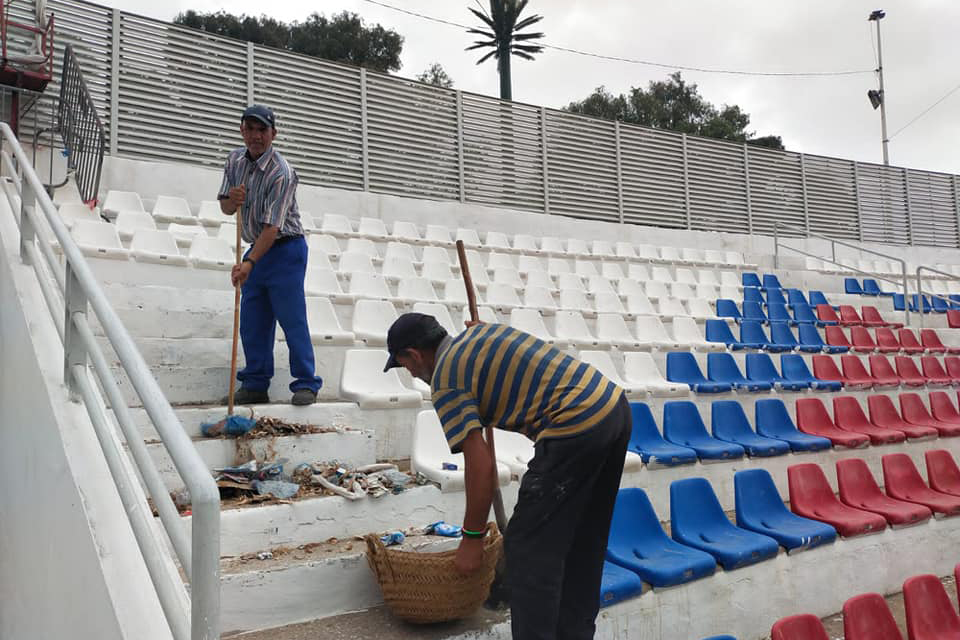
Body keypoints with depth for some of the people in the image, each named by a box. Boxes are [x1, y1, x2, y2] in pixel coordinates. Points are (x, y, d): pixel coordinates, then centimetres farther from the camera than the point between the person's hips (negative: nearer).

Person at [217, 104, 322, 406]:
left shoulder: (281, 173, -19)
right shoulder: (235, 160, 5)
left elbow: (272, 227, -25)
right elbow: (225, 208, 9)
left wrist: (248, 263, -33)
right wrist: (232, 199, -15)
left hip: (285, 249, -7)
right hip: (256, 249, 7)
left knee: (292, 318, -7)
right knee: (252, 322, 8)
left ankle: (306, 384, 0)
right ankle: (255, 385, 16)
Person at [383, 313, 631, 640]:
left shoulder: (445, 381, -5)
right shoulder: (480, 329, 18)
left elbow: (481, 465, -9)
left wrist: (472, 537, 1)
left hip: (576, 427, -10)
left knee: (527, 548, 0)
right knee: (583, 542, 21)